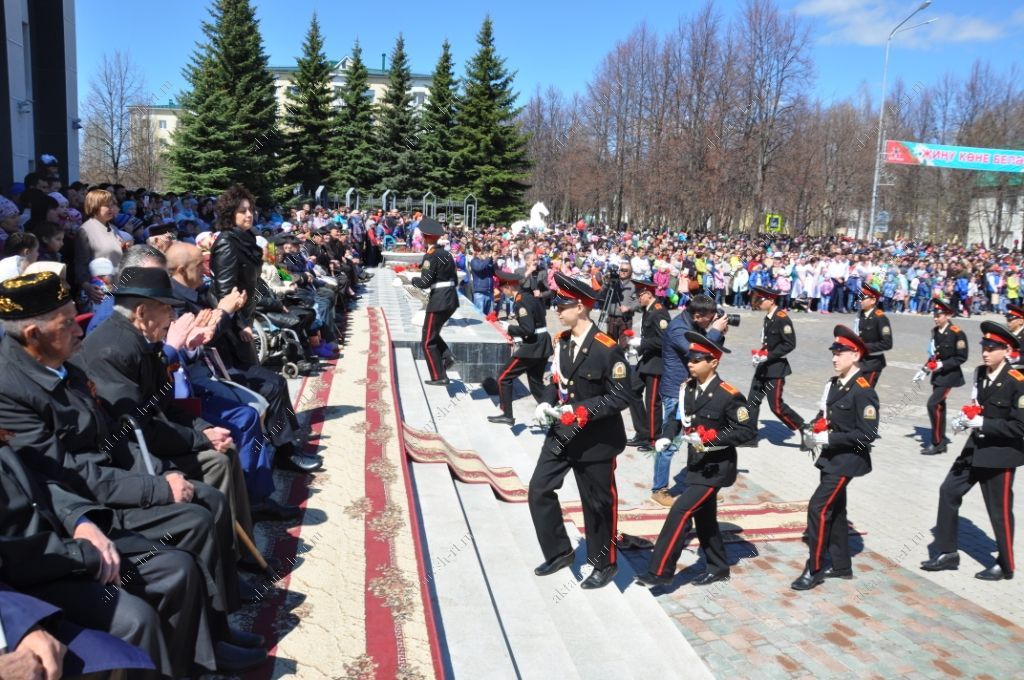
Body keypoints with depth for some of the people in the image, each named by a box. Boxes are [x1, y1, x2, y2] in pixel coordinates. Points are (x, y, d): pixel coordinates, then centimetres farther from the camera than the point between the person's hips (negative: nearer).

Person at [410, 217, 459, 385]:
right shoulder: (447, 254, 10)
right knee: (432, 333, 25)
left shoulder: (430, 256, -13)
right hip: (452, 299, 8)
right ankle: (446, 356, 8)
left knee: (428, 341, 3)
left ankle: (439, 377, 4)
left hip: (438, 302, -8)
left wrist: (413, 280, 2)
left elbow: (425, 282, -17)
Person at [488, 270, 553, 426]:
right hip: (542, 345, 9)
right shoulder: (530, 297, 11)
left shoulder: (521, 302, -17)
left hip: (532, 347, -9)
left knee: (504, 378, 2)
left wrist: (509, 328, -10)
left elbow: (528, 329, -25)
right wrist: (515, 333, 11)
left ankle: (507, 415, 9)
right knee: (536, 383, 18)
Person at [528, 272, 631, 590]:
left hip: (595, 439, -6)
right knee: (539, 490, 5)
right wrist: (546, 402, -6)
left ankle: (605, 564, 30)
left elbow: (620, 397, -18)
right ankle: (559, 552, 24)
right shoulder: (562, 341, 3)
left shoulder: (608, 349, -19)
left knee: (598, 504, 9)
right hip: (561, 433, 7)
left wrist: (582, 411, -26)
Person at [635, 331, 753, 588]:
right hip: (696, 464, 8)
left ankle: (660, 572, -8)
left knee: (680, 511, -14)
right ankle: (718, 568, 35)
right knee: (704, 517, 17)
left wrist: (712, 439, -25)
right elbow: (680, 418, 13)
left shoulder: (729, 395, -18)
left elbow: (747, 430, -16)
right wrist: (666, 437, -7)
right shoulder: (687, 388, 3)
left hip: (715, 468, -8)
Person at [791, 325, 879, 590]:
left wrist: (830, 438, -23)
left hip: (847, 460, -9)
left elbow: (868, 434, -21)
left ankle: (814, 570, 1)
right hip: (831, 457, 9)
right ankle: (841, 565, 31)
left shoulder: (863, 391, -19)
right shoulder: (833, 384, 6)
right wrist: (814, 433, -4)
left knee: (818, 508, -10)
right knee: (834, 509, 17)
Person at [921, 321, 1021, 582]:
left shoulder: (1016, 382, -18)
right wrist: (970, 416, -1)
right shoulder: (980, 373, 4)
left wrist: (983, 424, -25)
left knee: (999, 511, 6)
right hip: (975, 449, 7)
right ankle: (948, 553, 18)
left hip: (1000, 455, -7)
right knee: (949, 491, 6)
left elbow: (1019, 426, -21)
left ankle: (1005, 566, 25)